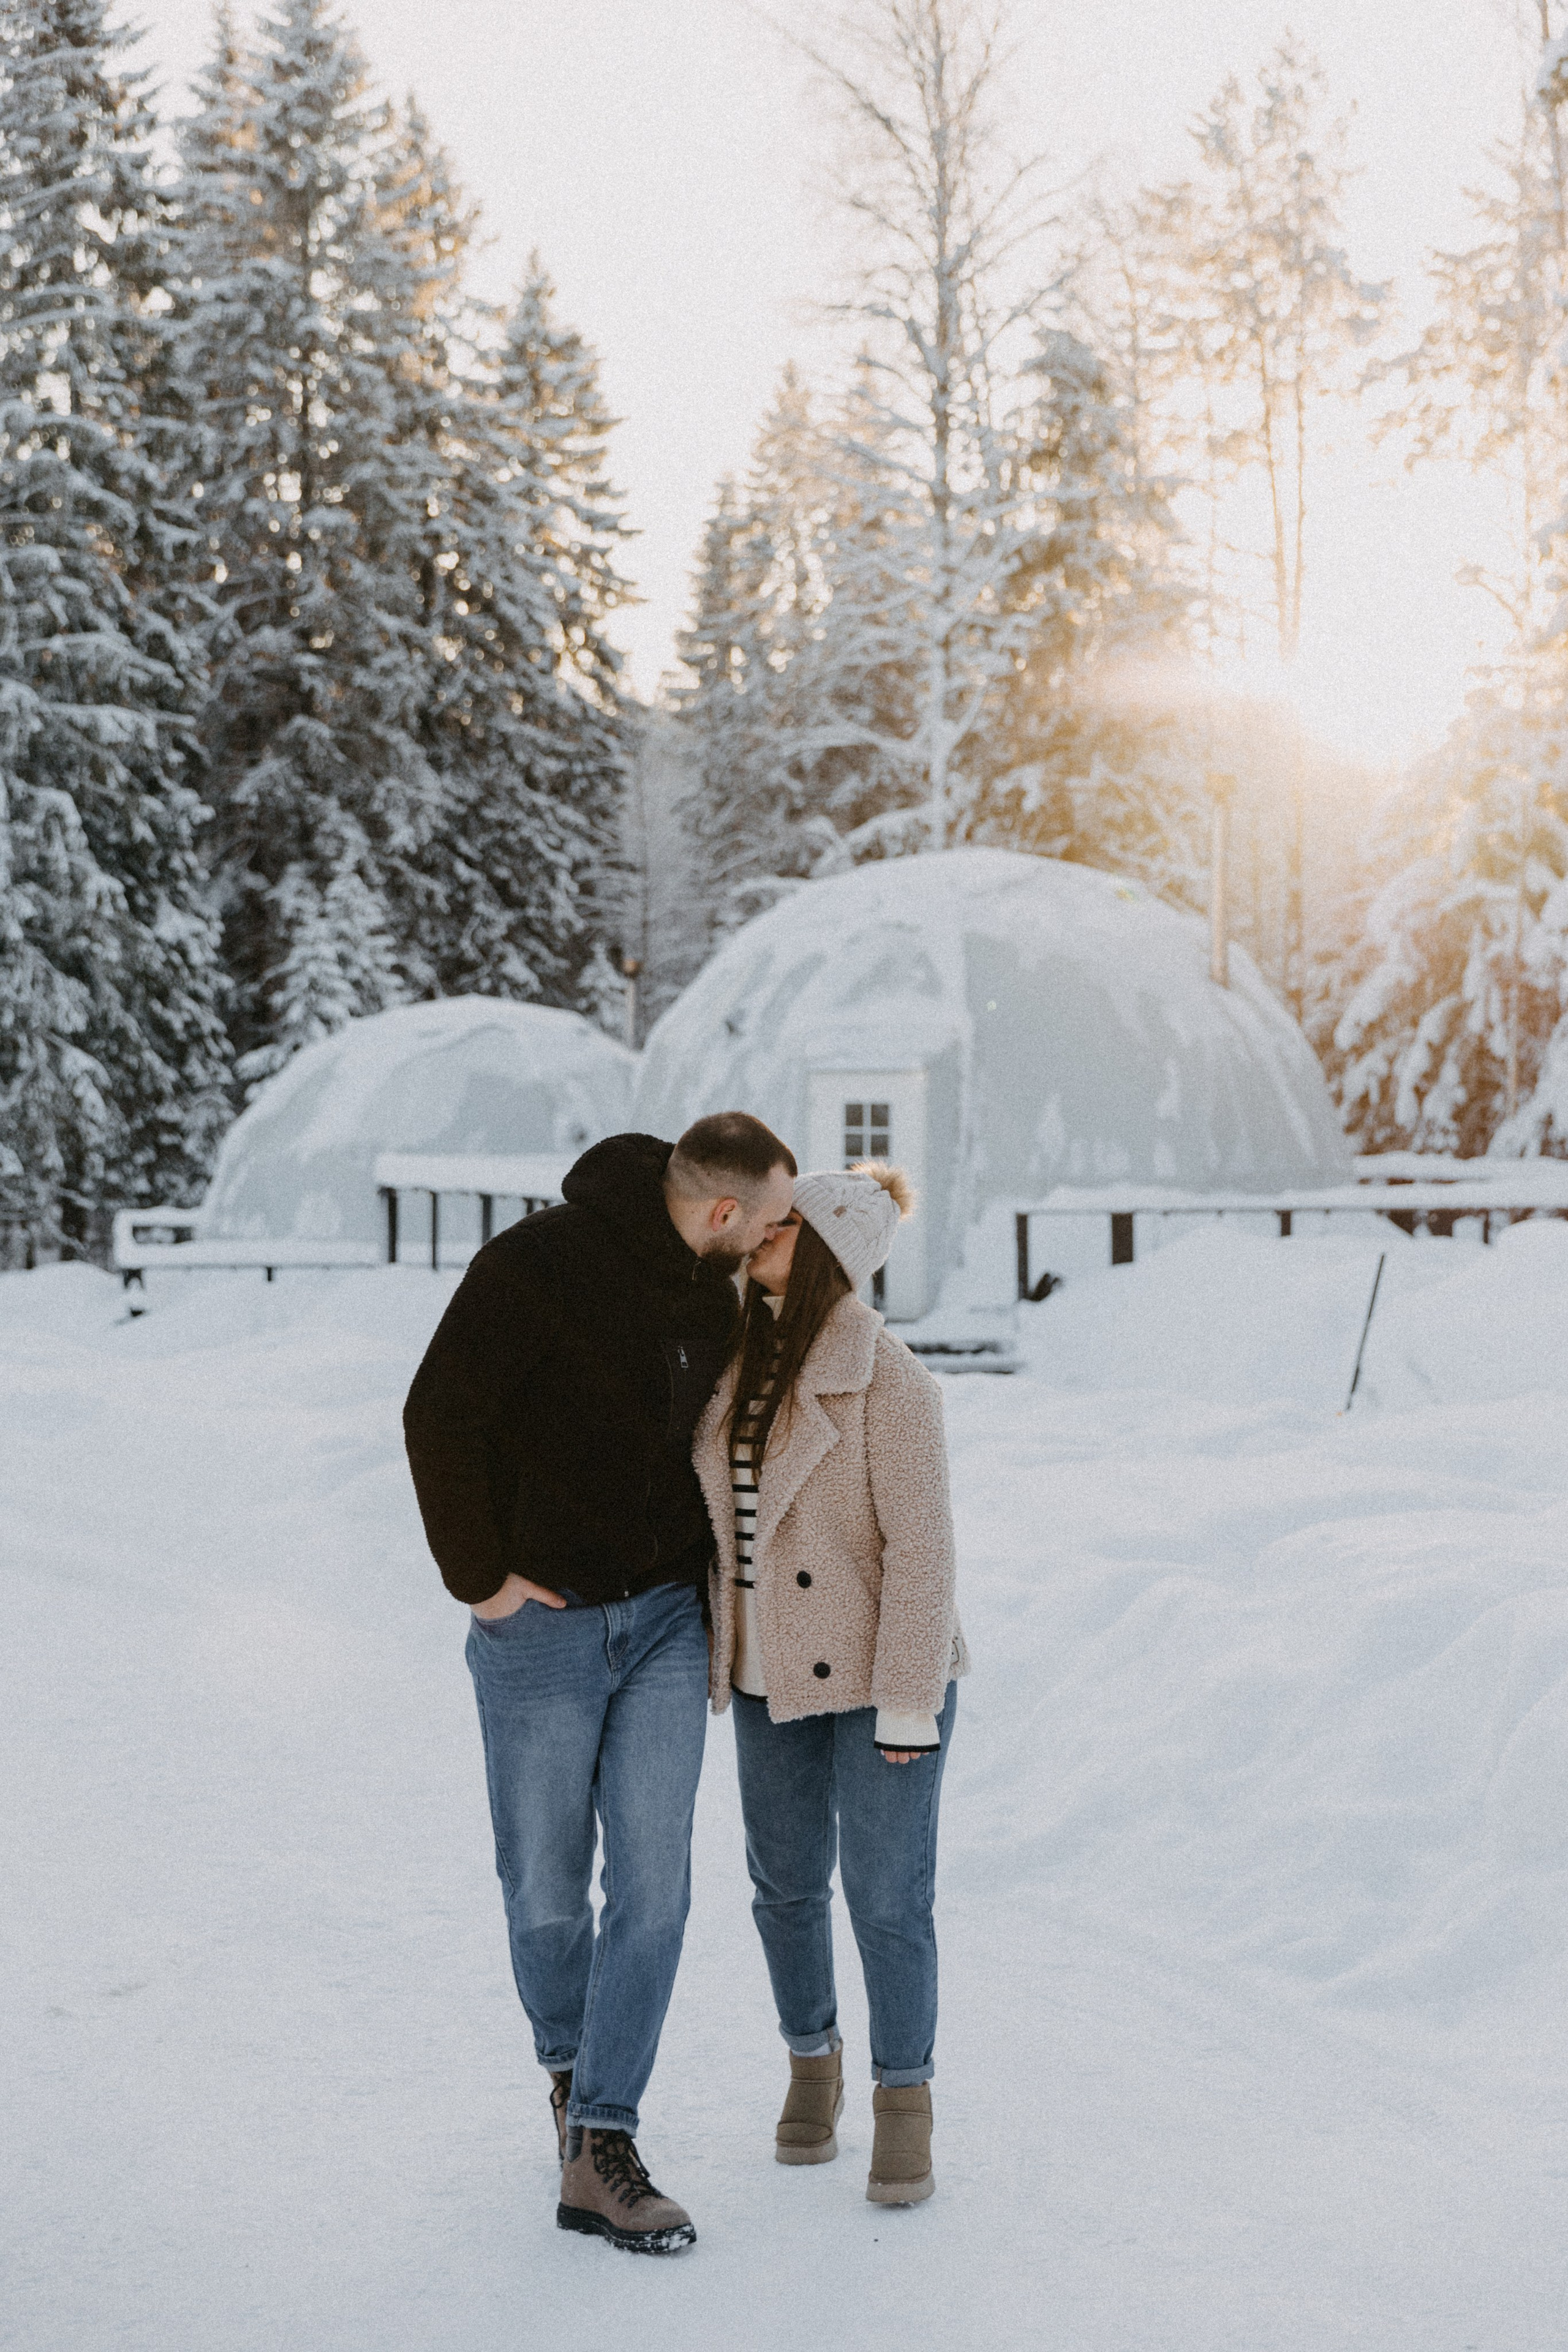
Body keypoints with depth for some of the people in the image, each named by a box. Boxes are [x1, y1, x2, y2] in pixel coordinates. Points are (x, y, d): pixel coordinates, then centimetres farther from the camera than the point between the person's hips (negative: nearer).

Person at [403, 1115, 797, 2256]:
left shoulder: (716, 1293, 5)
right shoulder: (542, 1262, -17)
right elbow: (440, 1415, -17)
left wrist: (700, 1573, 13)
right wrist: (479, 1576, -14)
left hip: (666, 1620, 5)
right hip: (543, 1624, -5)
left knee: (654, 1884, -3)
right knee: (546, 1890, 7)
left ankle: (599, 2147, 3)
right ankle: (571, 2068, 34)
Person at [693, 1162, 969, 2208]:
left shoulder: (887, 1379, -19)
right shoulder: (744, 1360, 2)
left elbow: (921, 1543, -19)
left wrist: (908, 1705, -19)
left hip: (879, 1671, -6)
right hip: (773, 1671, 6)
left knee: (888, 1896, 0)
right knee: (786, 1884, 14)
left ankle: (905, 2099, 19)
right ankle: (814, 2060, 35)